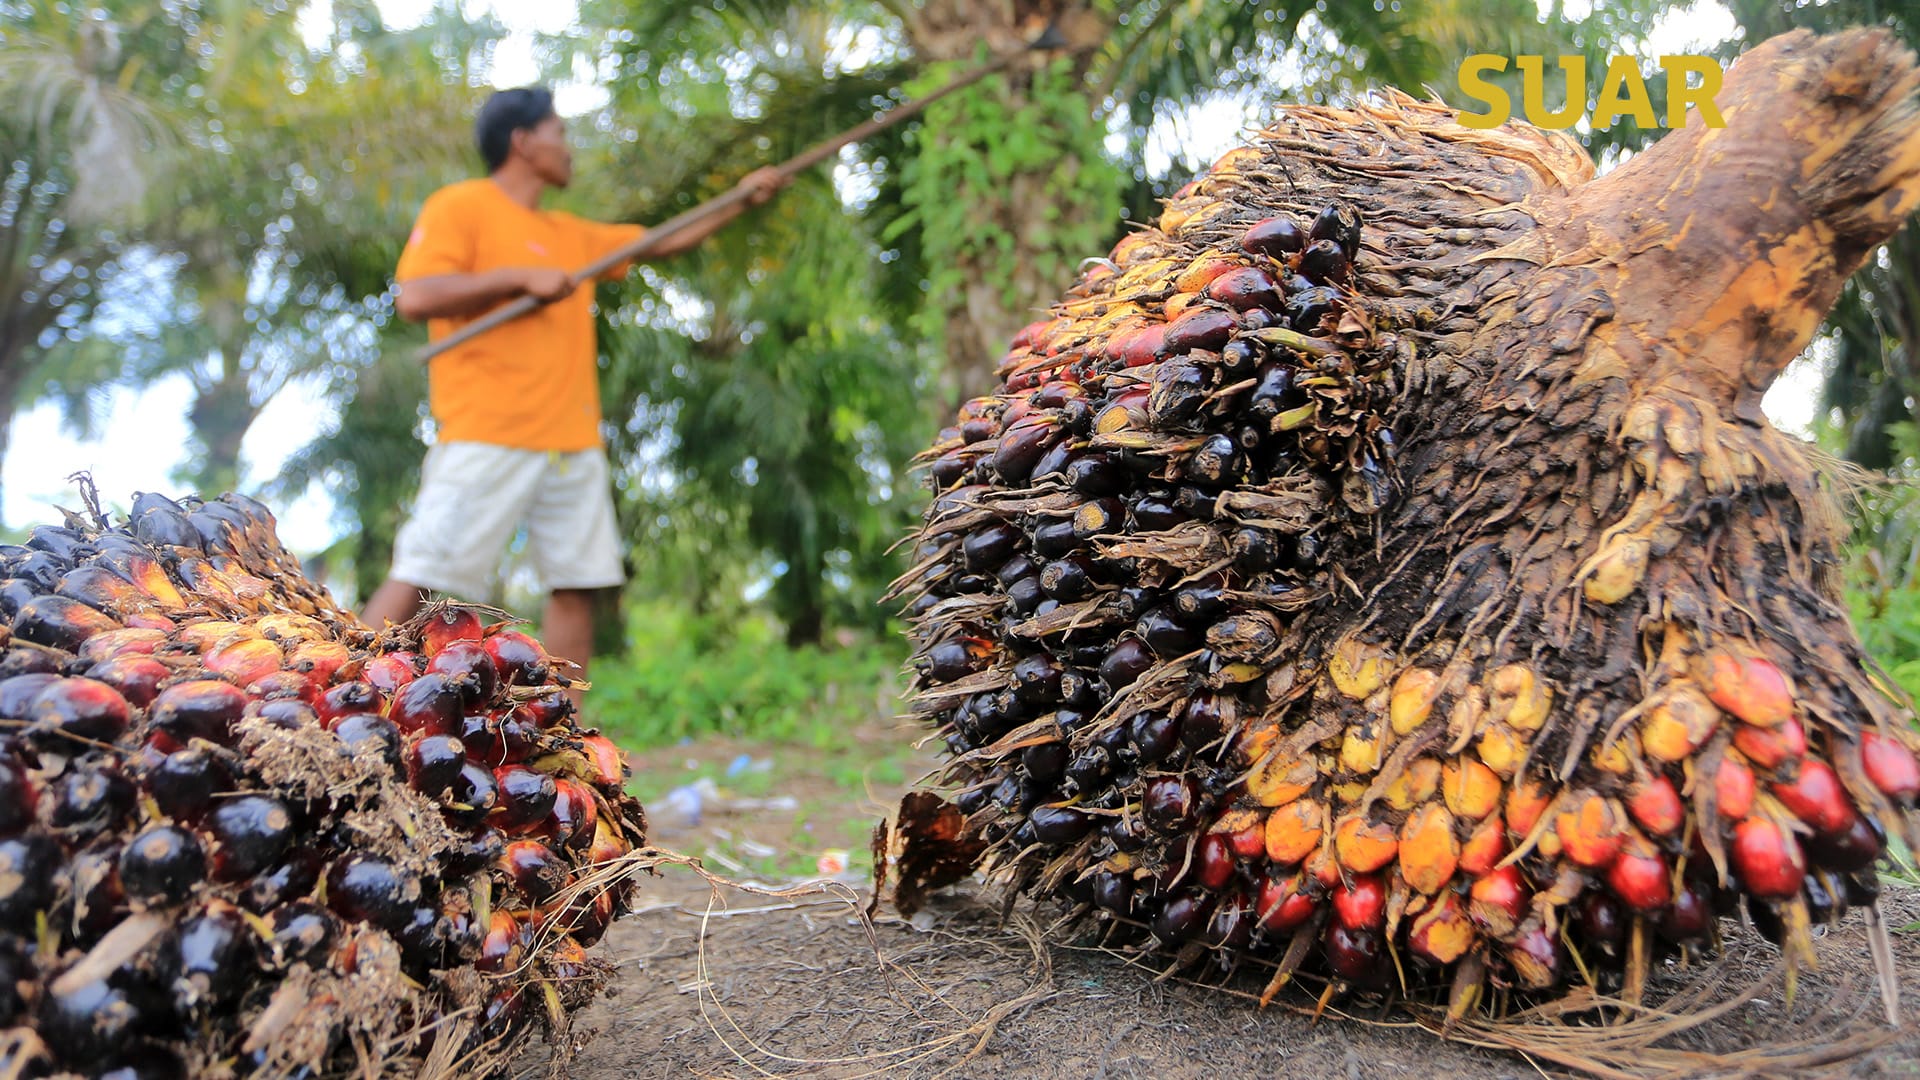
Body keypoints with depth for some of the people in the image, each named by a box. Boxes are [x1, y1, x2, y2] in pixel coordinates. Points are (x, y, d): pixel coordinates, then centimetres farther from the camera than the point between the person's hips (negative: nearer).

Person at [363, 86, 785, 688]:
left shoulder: (572, 234, 22)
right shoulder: (460, 206, 1)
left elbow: (663, 242, 29)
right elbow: (414, 297, -12)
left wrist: (741, 201, 26)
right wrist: (521, 278, -13)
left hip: (573, 444, 7)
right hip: (488, 440, -7)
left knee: (578, 586, 3)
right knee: (421, 578, -9)